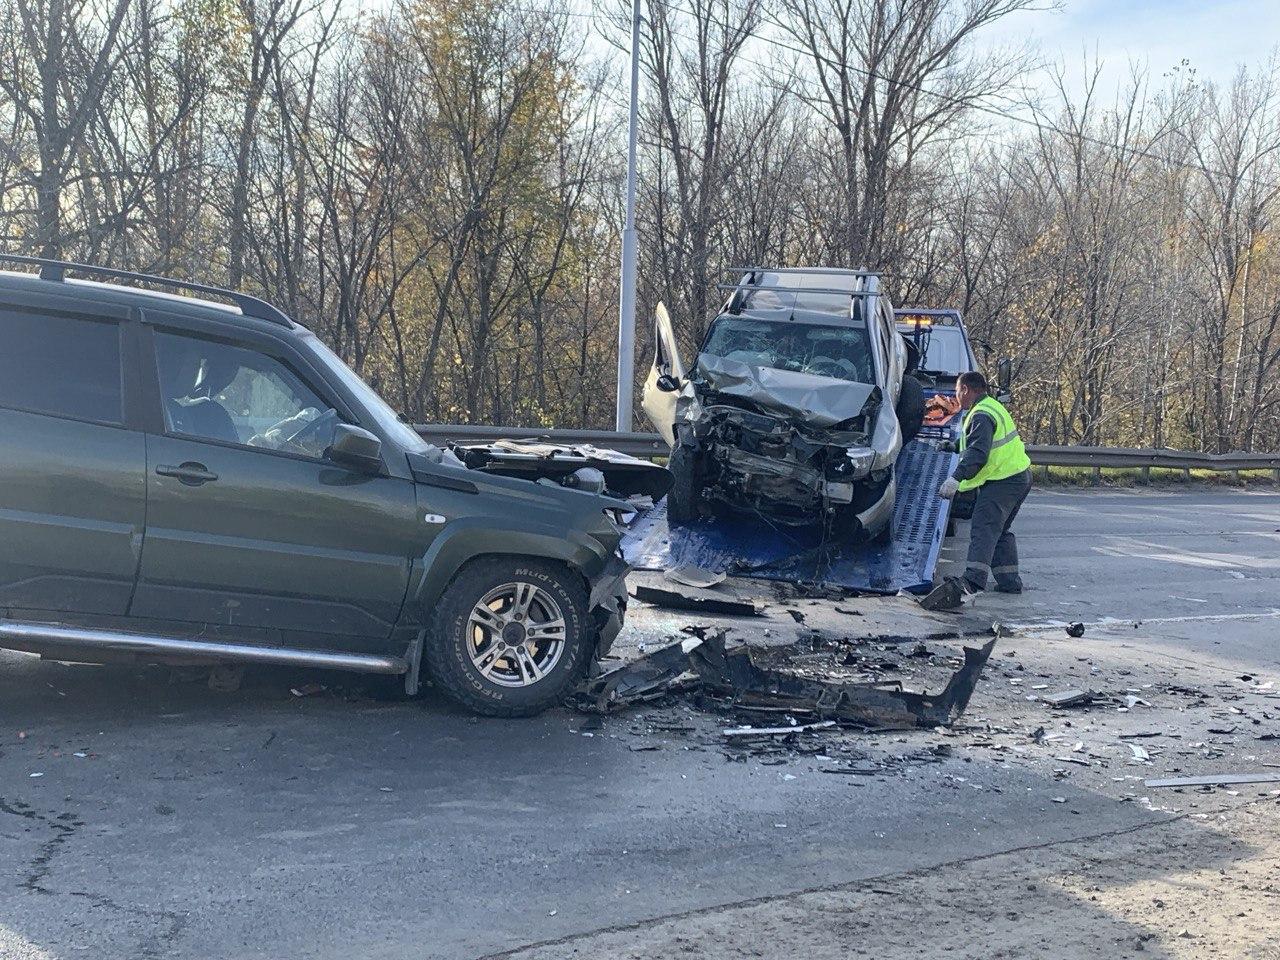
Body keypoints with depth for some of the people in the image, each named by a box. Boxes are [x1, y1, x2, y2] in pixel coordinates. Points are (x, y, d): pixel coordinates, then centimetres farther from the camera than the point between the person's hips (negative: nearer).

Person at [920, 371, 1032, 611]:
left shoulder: (982, 415, -16)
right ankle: (1009, 581, 24)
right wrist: (951, 446, 50)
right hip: (1019, 477, 11)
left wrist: (955, 478, -36)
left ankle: (973, 582, -36)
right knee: (1001, 530, 22)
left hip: (1003, 481, -11)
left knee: (983, 528, -21)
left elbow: (978, 452, -29)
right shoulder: (992, 406, 19)